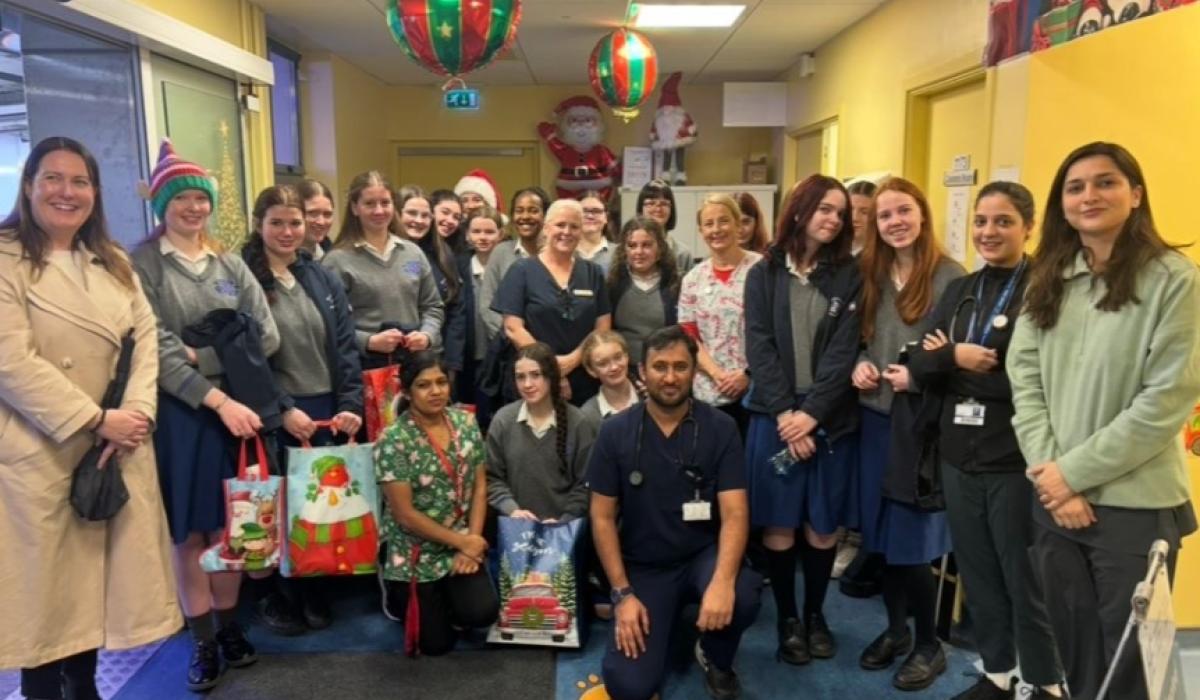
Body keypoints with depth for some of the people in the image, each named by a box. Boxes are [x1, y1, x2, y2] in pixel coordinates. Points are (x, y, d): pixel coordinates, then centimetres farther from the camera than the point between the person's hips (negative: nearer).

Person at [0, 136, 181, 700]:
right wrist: (96, 420, -16)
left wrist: (135, 414, -9)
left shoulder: (112, 262, 12)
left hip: (118, 447, 5)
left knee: (94, 572, 12)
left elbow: (146, 337, 6)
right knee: (46, 578, 4)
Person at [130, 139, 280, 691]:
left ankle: (229, 627, 24)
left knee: (228, 526, 9)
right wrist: (217, 398, -17)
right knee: (189, 532, 4)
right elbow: (158, 350, -11)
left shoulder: (230, 264, 10)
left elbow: (267, 335, 2)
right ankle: (202, 641, 17)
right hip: (178, 411, -3)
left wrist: (209, 354, -10)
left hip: (236, 405, 3)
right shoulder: (143, 264, -3)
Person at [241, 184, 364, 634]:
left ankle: (315, 591, 28)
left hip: (329, 410, 4)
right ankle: (279, 596, 27)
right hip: (276, 417, -4)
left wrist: (351, 405, -6)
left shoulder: (323, 280, 10)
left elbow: (345, 347, 5)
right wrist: (284, 410, -17)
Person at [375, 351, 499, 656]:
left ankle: (446, 601, 18)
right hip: (415, 554, -3)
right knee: (436, 644, 3)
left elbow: (479, 487, 2)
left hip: (462, 542, 4)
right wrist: (463, 542, -15)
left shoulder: (466, 422, -3)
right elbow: (405, 514, -18)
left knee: (483, 612, -18)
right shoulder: (394, 440, -18)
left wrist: (471, 543, -10)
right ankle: (401, 595, 33)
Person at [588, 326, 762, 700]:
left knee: (742, 598, -34)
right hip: (643, 566, 0)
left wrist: (723, 580, -32)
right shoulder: (616, 432, -7)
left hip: (703, 554, 0)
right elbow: (603, 518, -3)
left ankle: (716, 659, 4)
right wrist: (622, 594, -11)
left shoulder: (720, 428, -9)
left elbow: (734, 513, -14)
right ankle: (667, 618, 21)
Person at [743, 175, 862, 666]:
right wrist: (785, 412, -13)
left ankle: (815, 614, 28)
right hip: (775, 414, 0)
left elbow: (843, 351, -4)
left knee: (823, 527, 7)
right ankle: (787, 619, 22)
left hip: (831, 418, 1)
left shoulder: (849, 276, 5)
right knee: (779, 526, 4)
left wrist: (811, 413, -14)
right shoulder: (764, 274, 5)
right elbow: (759, 347, -3)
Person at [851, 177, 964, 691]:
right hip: (875, 418, 5)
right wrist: (859, 365, -4)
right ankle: (895, 629, 32)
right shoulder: (871, 275, 8)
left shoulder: (950, 277, -9)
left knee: (912, 541, 1)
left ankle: (928, 645, 22)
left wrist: (919, 376, -19)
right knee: (881, 535, 13)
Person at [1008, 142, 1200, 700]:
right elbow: (1024, 379, 2)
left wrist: (1075, 471, -13)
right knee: (1073, 650, 16)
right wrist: (1049, 472, -9)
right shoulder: (1048, 280, 7)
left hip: (1134, 503, -4)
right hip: (1055, 498, 4)